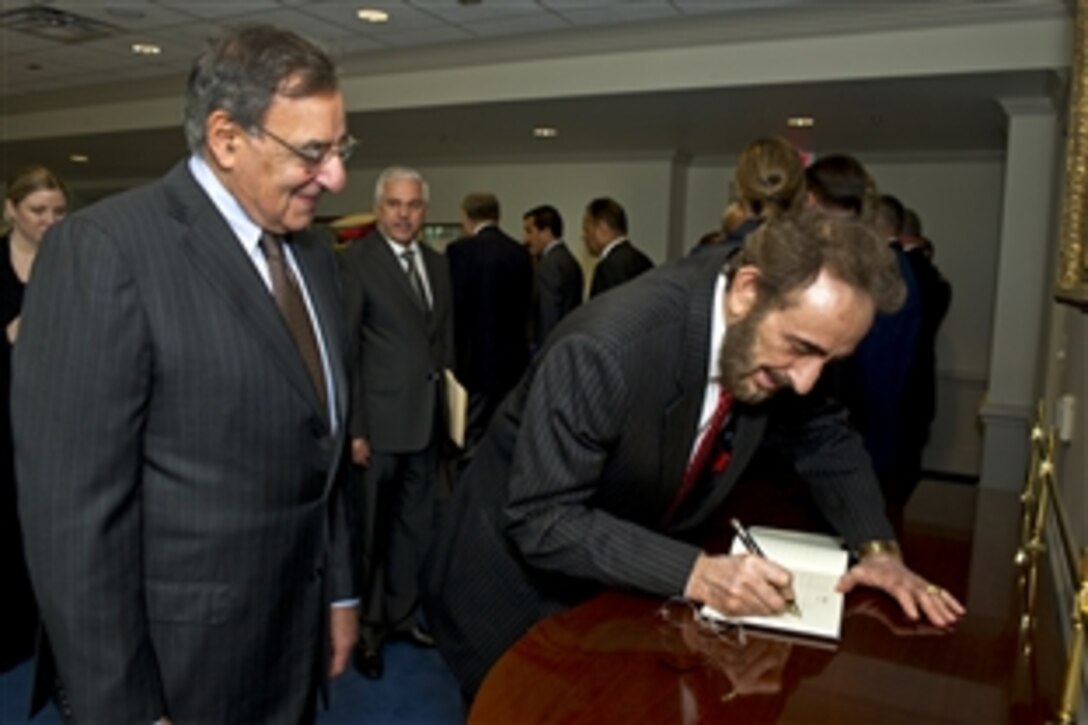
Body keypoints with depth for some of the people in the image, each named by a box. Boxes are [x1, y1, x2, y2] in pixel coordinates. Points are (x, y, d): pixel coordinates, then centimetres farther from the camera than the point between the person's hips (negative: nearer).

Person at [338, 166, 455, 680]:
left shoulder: (438, 264, 10)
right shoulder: (354, 262, -9)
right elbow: (345, 352, -12)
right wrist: (353, 427, -15)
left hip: (428, 420, 6)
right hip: (379, 421, -6)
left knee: (414, 525, 17)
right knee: (371, 529, 10)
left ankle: (402, 613, 35)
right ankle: (367, 626, 28)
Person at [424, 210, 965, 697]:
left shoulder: (770, 339, -14)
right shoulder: (605, 348, -36)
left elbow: (822, 438, 3)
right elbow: (542, 521, -31)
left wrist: (877, 547, -10)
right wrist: (694, 573, -36)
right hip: (520, 582, -5)